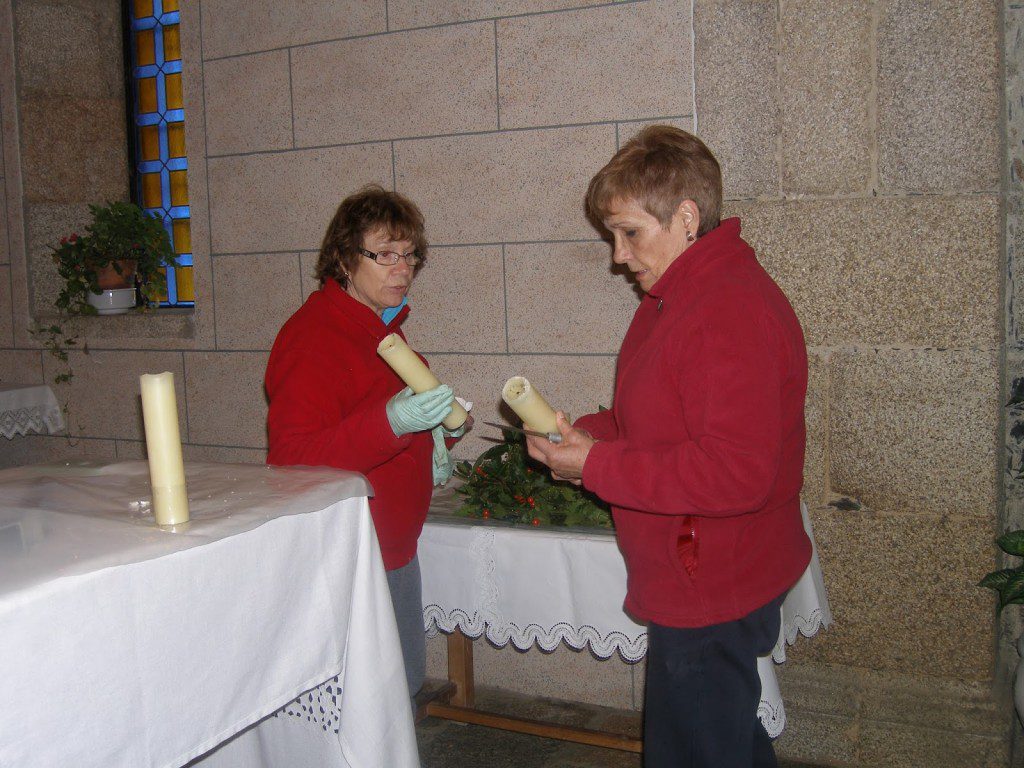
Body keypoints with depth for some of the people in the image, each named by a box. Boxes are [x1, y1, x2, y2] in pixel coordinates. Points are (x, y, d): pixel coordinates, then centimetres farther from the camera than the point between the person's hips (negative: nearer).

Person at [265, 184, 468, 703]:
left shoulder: (382, 325, 12)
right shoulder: (312, 335, -18)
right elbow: (292, 460, -27)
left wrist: (432, 437, 7)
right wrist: (392, 422, -38)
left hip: (394, 550, 9)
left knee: (404, 683, 19)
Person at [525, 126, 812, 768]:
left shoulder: (733, 311, -24)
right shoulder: (676, 296, 11)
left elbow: (735, 474, -30)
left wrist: (596, 467, -24)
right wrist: (589, 434, 1)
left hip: (712, 601, -10)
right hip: (696, 588, 10)